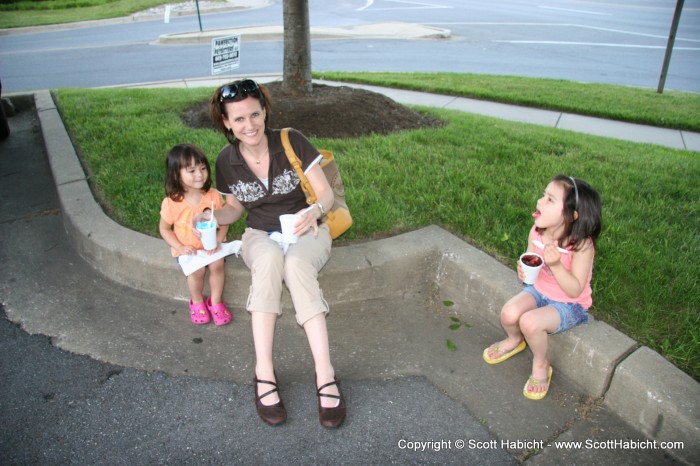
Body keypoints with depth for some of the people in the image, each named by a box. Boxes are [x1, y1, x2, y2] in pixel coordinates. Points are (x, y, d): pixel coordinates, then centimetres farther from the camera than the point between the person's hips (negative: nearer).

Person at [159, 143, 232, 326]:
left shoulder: (213, 196, -10)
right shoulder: (172, 202, -15)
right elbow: (164, 229, -2)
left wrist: (218, 240, -17)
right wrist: (180, 247, -15)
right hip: (188, 249, -1)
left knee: (217, 264, -25)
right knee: (197, 270, -25)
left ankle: (215, 301, 1)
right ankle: (197, 302, 7)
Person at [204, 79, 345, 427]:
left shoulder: (292, 142, -10)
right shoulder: (227, 162, -1)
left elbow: (326, 193, -9)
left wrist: (316, 210, -32)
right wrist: (211, 216, -9)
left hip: (306, 234, -1)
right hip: (260, 237, 2)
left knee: (296, 263, -38)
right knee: (269, 258, -37)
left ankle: (325, 375, -39)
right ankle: (264, 372, -37)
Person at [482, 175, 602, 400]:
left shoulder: (582, 245, -27)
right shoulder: (536, 232, -11)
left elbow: (575, 290, -24)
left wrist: (556, 265, -40)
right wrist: (524, 270, -20)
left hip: (569, 305, -5)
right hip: (539, 290, 5)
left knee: (530, 321, -30)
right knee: (509, 314, -22)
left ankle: (541, 364, 2)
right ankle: (514, 340, 16)